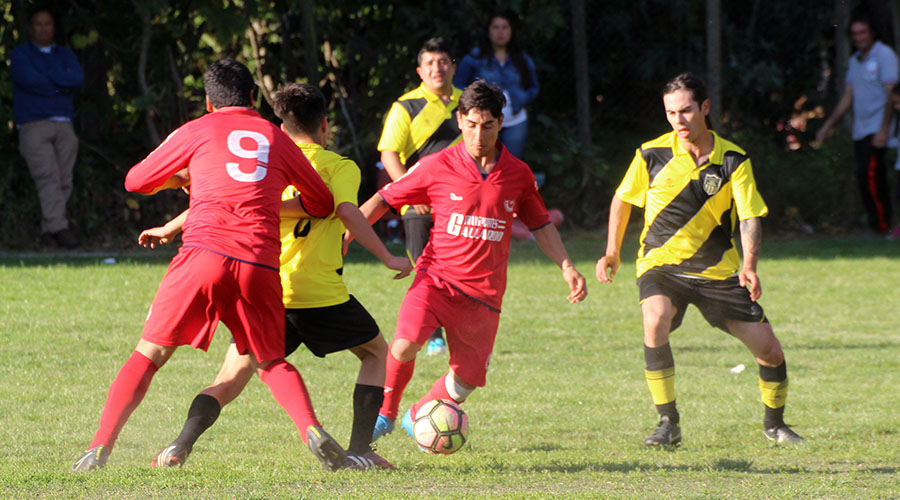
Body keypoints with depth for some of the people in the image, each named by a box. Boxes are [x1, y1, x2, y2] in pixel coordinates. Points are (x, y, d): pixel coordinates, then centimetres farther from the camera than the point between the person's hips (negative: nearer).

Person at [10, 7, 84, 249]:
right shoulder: (20, 54, 7)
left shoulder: (65, 55, 18)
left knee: (63, 182, -3)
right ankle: (59, 228, -29)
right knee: (47, 177, -18)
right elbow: (29, 79, -12)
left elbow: (78, 78, -3)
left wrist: (47, 76, -9)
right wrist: (61, 84, -3)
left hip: (63, 127, 4)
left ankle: (48, 232, 2)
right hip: (33, 126, -4)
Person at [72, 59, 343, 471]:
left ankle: (100, 446, -3)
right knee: (271, 363, 17)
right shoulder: (276, 138, 21)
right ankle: (310, 428, -8)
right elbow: (322, 204, 30)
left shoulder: (197, 132, 14)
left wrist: (180, 178, 42)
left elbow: (135, 181, 23)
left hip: (205, 253, -2)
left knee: (150, 352, 6)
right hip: (260, 265, 2)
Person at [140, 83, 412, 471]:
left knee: (230, 380, 5)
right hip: (320, 291, -3)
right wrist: (387, 258, -10)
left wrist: (171, 228, 20)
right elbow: (346, 210, -14)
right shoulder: (340, 167, 4)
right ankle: (359, 450, 10)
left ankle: (181, 445, -19)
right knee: (377, 351, 20)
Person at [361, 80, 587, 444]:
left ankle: (419, 417, 29)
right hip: (437, 277, -3)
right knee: (405, 345, -27)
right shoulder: (438, 167, -4)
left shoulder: (518, 174, 4)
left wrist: (567, 267, 7)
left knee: (467, 379, 0)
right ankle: (385, 413, -2)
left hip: (483, 292, 3)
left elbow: (540, 225, 17)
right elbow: (383, 200, 3)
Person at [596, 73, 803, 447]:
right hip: (661, 262, -1)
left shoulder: (733, 160, -7)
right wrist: (613, 251, 8)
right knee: (655, 321, -33)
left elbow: (750, 218, -12)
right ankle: (668, 423, -21)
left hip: (718, 270, 1)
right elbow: (623, 199, 11)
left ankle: (774, 424, 26)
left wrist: (750, 266, -29)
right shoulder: (651, 154, -7)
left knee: (769, 351, -2)